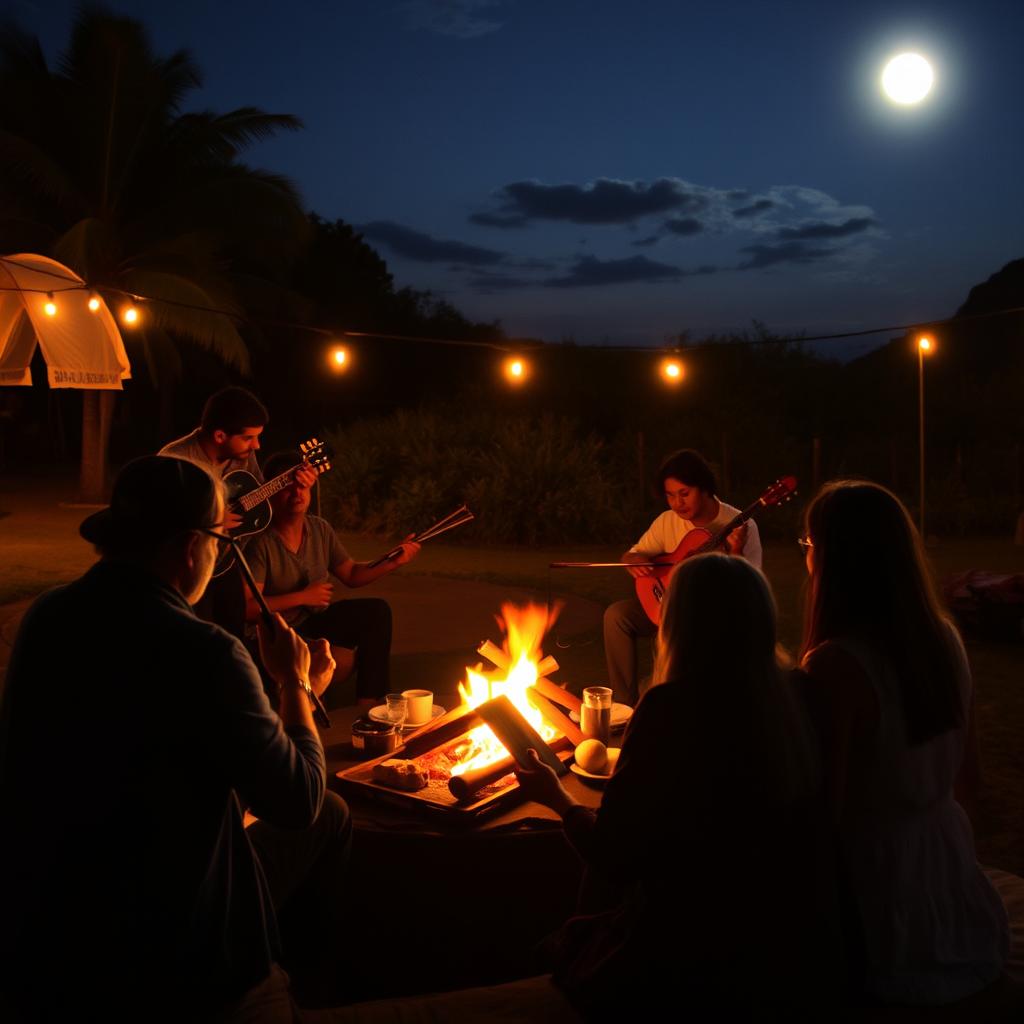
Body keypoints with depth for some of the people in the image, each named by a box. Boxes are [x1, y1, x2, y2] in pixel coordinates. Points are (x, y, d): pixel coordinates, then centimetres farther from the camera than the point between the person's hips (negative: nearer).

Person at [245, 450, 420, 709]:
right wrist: (302, 596, -20)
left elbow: (351, 574, 11)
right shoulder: (261, 542, -20)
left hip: (314, 620, 7)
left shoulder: (320, 529, 2)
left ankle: (368, 703, -6)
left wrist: (393, 562, -4)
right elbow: (248, 608, -24)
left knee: (377, 610, -11)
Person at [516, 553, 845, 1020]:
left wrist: (557, 797, 5)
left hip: (696, 971, -6)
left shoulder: (674, 705, -23)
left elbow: (613, 857, -15)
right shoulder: (790, 701, -5)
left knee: (567, 948, 22)